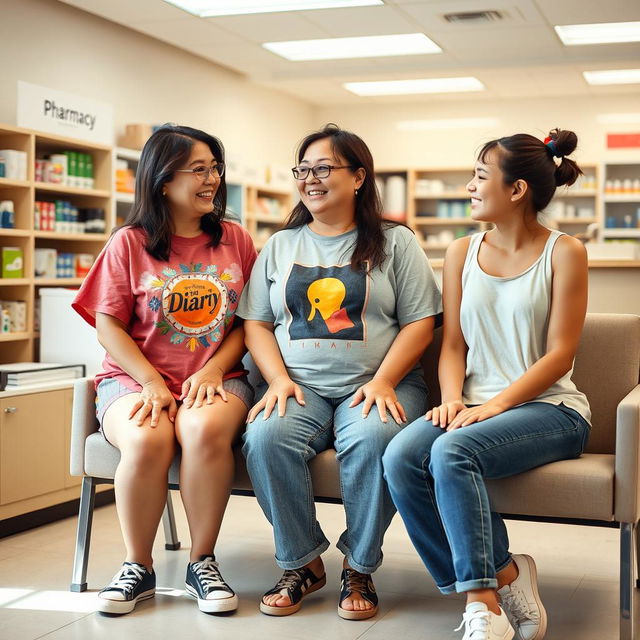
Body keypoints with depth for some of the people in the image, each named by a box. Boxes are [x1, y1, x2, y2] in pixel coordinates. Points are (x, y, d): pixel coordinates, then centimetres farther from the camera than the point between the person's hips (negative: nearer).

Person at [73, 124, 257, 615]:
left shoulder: (236, 241, 10)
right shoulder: (130, 243, 4)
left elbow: (248, 321, 8)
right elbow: (109, 326, 2)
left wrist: (213, 371, -9)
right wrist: (152, 383, -11)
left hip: (216, 378, 1)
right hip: (135, 378, -1)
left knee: (205, 428, -35)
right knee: (147, 441, -34)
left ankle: (203, 563, -15)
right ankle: (138, 569, -9)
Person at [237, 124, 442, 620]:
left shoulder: (395, 242, 9)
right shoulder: (280, 246, 18)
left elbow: (419, 322, 3)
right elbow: (256, 323, 14)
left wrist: (383, 381, -12)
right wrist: (279, 379, -5)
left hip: (375, 385, -2)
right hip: (300, 386, 3)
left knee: (374, 439, -36)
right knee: (266, 437, -30)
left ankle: (360, 569, -12)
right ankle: (302, 562, -9)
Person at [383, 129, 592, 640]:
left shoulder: (564, 252, 0)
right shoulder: (462, 253, 13)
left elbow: (559, 354, -6)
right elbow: (453, 344, 10)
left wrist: (495, 405, -17)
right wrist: (453, 399, -10)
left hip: (548, 408, -4)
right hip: (475, 406, 5)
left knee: (453, 451, -34)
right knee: (400, 458, -26)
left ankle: (482, 598, -20)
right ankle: (504, 579, -15)